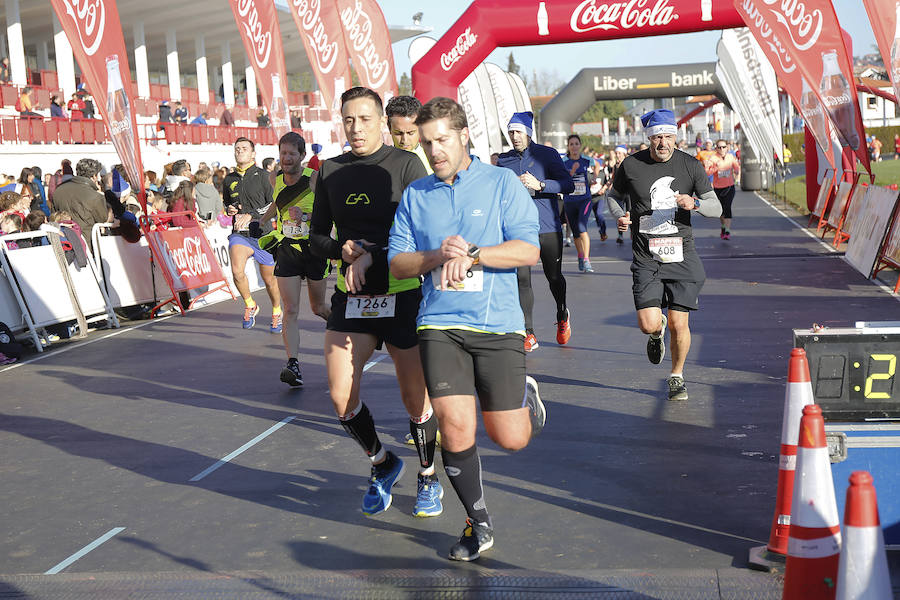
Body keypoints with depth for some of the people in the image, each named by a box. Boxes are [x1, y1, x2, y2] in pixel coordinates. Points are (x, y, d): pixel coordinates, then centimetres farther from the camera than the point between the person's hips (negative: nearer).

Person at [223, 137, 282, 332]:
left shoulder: (263, 176, -4)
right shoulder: (229, 180, 10)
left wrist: (250, 215, -18)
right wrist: (229, 210, 2)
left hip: (263, 234, -2)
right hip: (239, 234, 2)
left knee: (269, 279, 9)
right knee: (237, 271, -24)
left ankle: (277, 312, 37)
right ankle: (250, 305, 2)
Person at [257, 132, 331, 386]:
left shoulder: (314, 179, -11)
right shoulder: (276, 179, 3)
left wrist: (306, 215, -30)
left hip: (314, 248, -2)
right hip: (286, 248, 3)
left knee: (318, 307, 13)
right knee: (290, 311, -9)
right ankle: (293, 365, -16)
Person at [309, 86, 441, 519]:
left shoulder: (406, 165, -5)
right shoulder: (331, 171, 8)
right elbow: (317, 236, 13)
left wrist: (372, 256, -19)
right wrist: (343, 250, -8)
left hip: (402, 294, -4)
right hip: (351, 299, 4)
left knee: (415, 397, 3)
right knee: (341, 397, -3)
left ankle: (428, 479, 28)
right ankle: (382, 464, 24)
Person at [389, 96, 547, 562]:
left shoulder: (501, 183, 3)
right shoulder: (415, 195, 10)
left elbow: (529, 249, -6)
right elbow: (397, 263, 7)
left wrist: (471, 254, -17)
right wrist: (438, 255, -11)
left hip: (498, 324, -1)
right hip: (440, 324, 1)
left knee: (511, 439, 1)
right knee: (456, 427, -13)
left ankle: (525, 395, 37)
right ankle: (478, 523, 9)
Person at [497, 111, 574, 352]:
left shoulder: (547, 154, 0)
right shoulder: (503, 160, 9)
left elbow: (568, 185, -8)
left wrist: (539, 185, -20)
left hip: (548, 227, -2)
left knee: (554, 277, 7)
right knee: (521, 279, -8)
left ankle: (562, 316, 36)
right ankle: (529, 334, -4)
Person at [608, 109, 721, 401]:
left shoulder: (690, 166, 0)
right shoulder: (631, 165, -1)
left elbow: (716, 208, 3)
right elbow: (613, 195, 17)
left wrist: (695, 203, -19)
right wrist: (620, 216, -5)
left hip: (681, 256, 0)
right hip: (646, 258, 0)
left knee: (679, 325, -2)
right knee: (649, 325, -12)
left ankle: (677, 376, 25)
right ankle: (658, 332, 28)